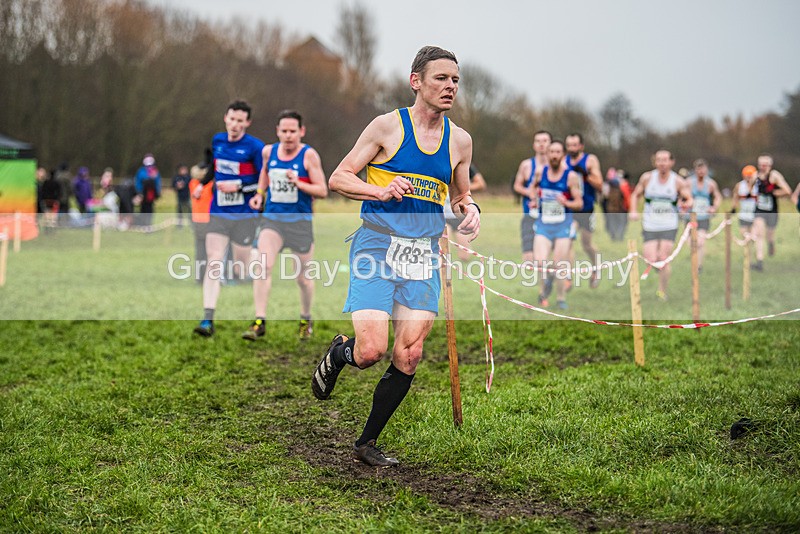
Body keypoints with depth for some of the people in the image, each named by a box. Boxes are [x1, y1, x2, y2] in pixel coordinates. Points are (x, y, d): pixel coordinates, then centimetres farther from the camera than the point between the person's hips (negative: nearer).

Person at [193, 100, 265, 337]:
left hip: (244, 215, -4)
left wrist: (238, 186, -18)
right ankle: (208, 320, -13)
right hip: (218, 213, 4)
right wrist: (203, 183, 24)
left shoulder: (255, 147, -9)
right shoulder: (217, 140, 8)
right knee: (213, 263, -9)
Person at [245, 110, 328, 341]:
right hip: (272, 218, 2)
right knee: (263, 267, -18)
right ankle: (259, 322, -17)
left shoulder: (309, 155, -9)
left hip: (300, 220, -2)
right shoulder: (268, 151, 2)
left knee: (303, 277, 9)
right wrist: (260, 194, 10)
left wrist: (298, 183, -25)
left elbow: (322, 191, -10)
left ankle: (306, 320, 33)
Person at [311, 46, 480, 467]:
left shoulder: (460, 140, 11)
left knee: (408, 357, -3)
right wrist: (382, 191, -17)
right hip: (377, 246, -4)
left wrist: (469, 209, 2)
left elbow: (459, 196, 25)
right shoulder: (388, 126, -3)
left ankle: (367, 443, 13)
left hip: (424, 257, 4)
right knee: (371, 350, -15)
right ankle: (338, 354, 23)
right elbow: (338, 179, -1)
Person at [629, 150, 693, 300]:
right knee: (651, 261, -11)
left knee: (663, 259, -7)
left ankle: (662, 291, 11)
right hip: (650, 226, 1)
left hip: (669, 227, -1)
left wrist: (686, 204, -27)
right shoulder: (647, 178, -1)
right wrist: (633, 211, -5)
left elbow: (689, 200, -3)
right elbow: (636, 195, 11)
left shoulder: (678, 182, -4)